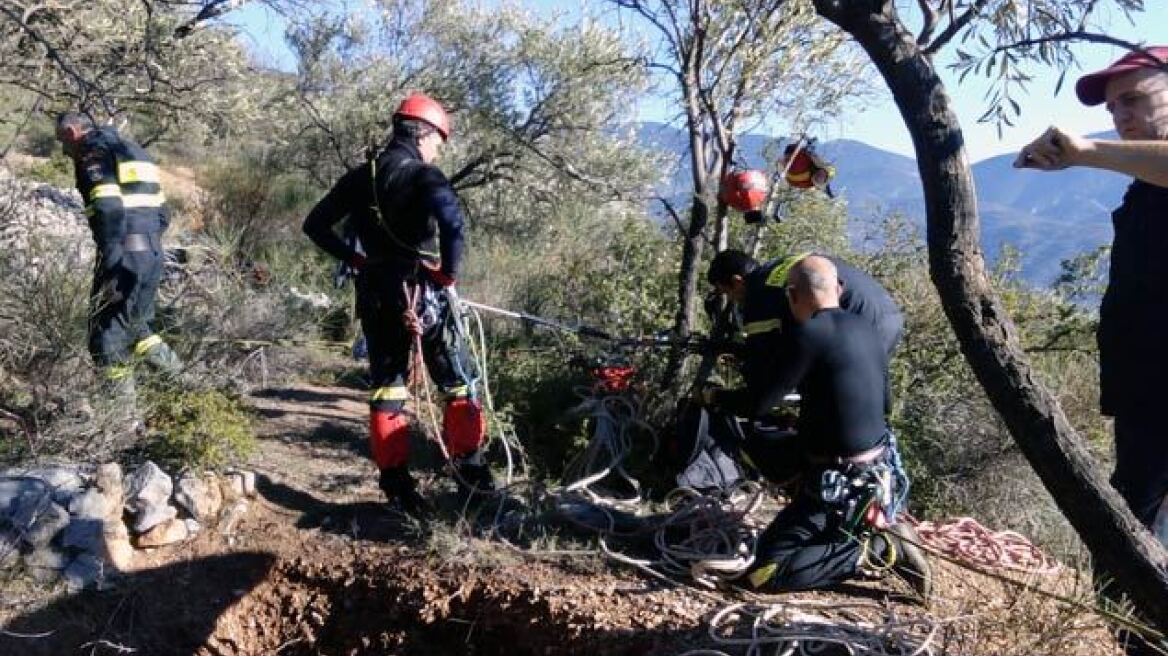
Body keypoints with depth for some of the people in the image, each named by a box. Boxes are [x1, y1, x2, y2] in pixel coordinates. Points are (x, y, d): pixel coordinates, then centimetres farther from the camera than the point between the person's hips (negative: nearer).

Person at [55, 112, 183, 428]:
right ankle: (177, 374, 14)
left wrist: (110, 262, -19)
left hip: (124, 257, -8)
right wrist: (146, 242, 19)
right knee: (133, 323, 25)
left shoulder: (93, 154, -4)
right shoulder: (135, 151, 23)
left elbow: (108, 209, -20)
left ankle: (126, 416, 5)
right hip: (153, 254, 8)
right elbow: (162, 213, 20)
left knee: (107, 336, 2)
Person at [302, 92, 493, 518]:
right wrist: (449, 271, -17)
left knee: (386, 388, 12)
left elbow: (315, 225, 12)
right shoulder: (424, 176, -10)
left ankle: (395, 482, 13)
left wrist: (354, 260, 14)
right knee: (460, 383, 10)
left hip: (376, 295, 5)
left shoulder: (359, 177, 9)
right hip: (423, 293, -5)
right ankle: (468, 466, 14)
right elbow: (451, 220, -30)